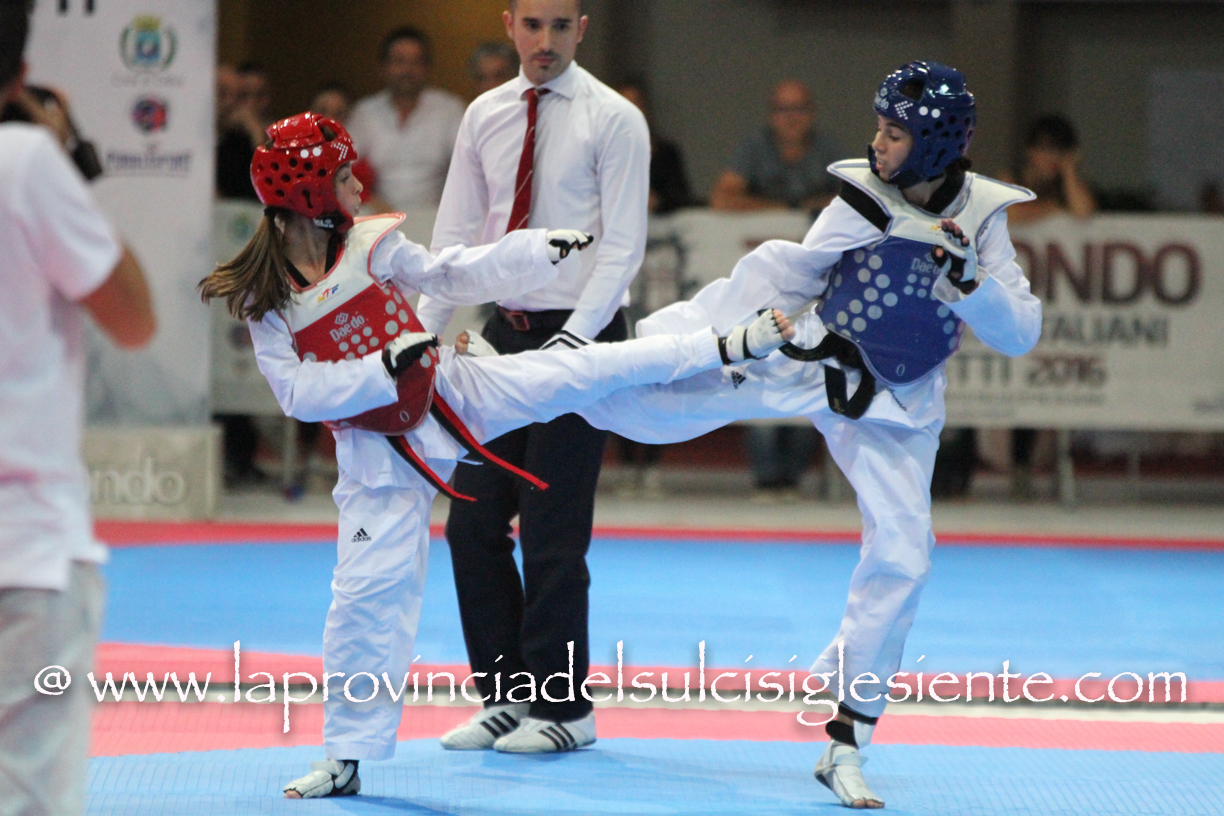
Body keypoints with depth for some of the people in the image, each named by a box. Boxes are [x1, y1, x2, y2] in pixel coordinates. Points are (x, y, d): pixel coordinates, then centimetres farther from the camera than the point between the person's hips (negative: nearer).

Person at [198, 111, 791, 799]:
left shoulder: (370, 245, -6)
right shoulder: (265, 298, -16)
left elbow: (452, 276, 8)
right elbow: (299, 393, -18)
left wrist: (542, 252, 6)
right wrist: (384, 367, -28)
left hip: (448, 393, 3)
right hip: (381, 451, -3)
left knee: (577, 371, -5)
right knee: (369, 593, -3)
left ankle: (730, 346, 8)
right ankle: (348, 755, 7)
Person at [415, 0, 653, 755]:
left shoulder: (613, 121, -7)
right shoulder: (485, 117, 9)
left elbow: (623, 246, -10)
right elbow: (457, 234, 11)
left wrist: (570, 342, -19)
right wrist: (423, 333, 1)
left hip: (579, 335, -5)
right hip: (504, 332, 6)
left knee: (553, 532, -4)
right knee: (473, 522, 4)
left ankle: (564, 707, 8)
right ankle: (506, 696, 16)